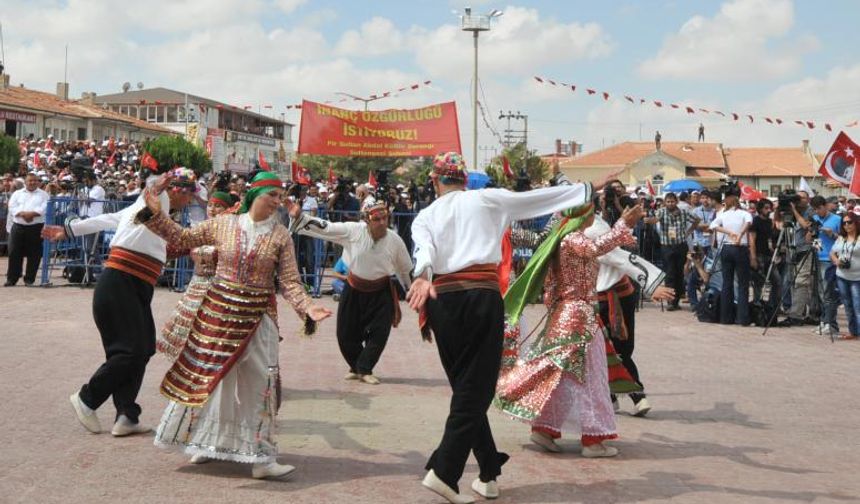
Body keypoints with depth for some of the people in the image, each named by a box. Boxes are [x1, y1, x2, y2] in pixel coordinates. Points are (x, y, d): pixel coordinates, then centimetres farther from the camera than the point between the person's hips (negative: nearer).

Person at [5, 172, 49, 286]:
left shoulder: (43, 195, 9)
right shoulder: (17, 194, 13)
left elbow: (44, 208, -6)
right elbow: (12, 207, 0)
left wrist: (31, 213, -19)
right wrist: (23, 214, -17)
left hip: (36, 227, -1)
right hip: (18, 226, 1)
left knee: (34, 254, -1)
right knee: (14, 253, -1)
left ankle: (29, 279, 9)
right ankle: (11, 279, 5)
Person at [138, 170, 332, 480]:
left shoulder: (280, 236, -3)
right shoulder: (222, 224, -1)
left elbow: (290, 282, -6)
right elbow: (181, 239, 8)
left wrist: (308, 308, -21)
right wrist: (156, 215, -1)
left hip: (257, 316, -1)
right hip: (217, 309, 1)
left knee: (257, 384, -2)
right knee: (207, 376, 10)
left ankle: (260, 458, 5)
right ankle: (205, 443, 31)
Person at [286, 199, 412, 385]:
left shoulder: (395, 240, -13)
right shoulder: (353, 231, -16)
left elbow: (406, 271, 2)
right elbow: (325, 227, -15)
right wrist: (299, 216, -23)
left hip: (381, 292, -1)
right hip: (354, 290, 1)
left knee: (378, 334, -4)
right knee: (346, 334, 7)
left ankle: (364, 369, 13)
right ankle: (356, 367, 29)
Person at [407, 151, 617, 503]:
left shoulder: (425, 216, 13)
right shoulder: (485, 199, 9)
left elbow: (424, 249, -9)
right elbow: (538, 198, 12)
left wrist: (421, 277, -28)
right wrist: (589, 188, 20)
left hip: (443, 300, 3)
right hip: (482, 297, -3)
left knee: (464, 386, 14)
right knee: (475, 389, 0)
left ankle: (488, 472, 20)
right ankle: (443, 471, -11)